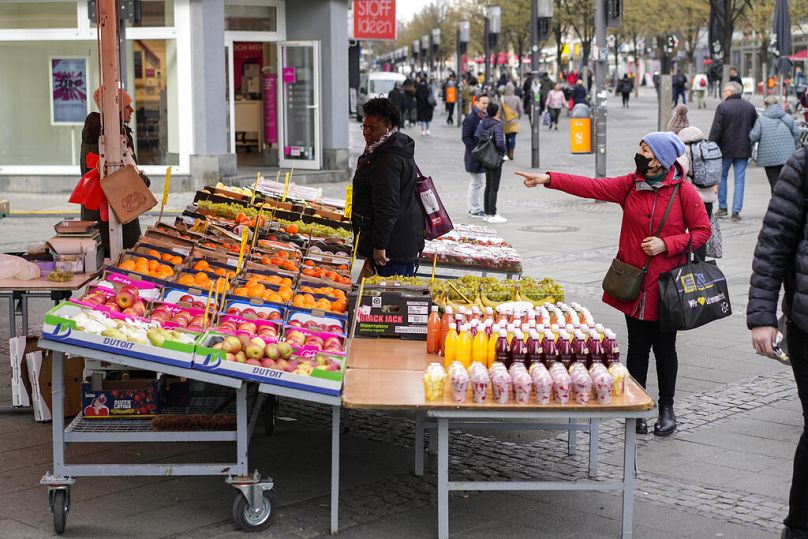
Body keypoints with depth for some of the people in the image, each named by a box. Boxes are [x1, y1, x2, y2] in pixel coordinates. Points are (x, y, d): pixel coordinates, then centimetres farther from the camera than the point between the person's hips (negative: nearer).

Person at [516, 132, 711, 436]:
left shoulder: (683, 191, -7)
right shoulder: (630, 185, 3)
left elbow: (702, 231, -4)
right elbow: (592, 187, -5)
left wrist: (666, 244, -16)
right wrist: (548, 179, -14)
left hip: (665, 286, -3)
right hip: (633, 284, 3)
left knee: (664, 348, 8)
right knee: (637, 346, 8)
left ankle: (666, 409, 23)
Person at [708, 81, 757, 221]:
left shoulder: (723, 107, -9)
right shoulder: (750, 107, 6)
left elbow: (715, 130, -12)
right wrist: (752, 142, 23)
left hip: (725, 149, -3)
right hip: (743, 149, 3)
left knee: (722, 176, 14)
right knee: (739, 179, 4)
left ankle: (722, 207, 13)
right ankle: (736, 211, 1)